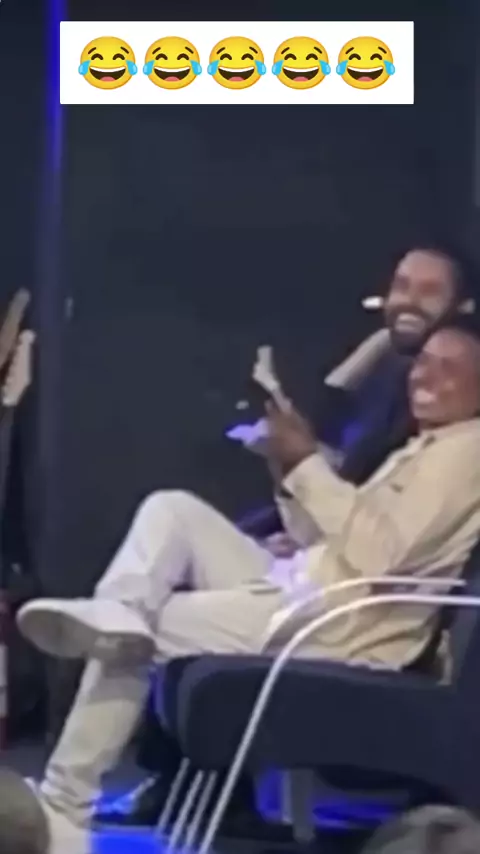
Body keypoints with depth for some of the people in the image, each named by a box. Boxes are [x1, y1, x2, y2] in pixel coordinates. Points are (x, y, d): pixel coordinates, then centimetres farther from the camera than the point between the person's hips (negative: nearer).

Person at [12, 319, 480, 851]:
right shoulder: (426, 449, 23)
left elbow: (374, 554, -24)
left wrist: (307, 464, -15)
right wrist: (290, 477, 1)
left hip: (339, 620, -10)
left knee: (149, 629, -8)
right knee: (172, 510, 3)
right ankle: (120, 613, -24)